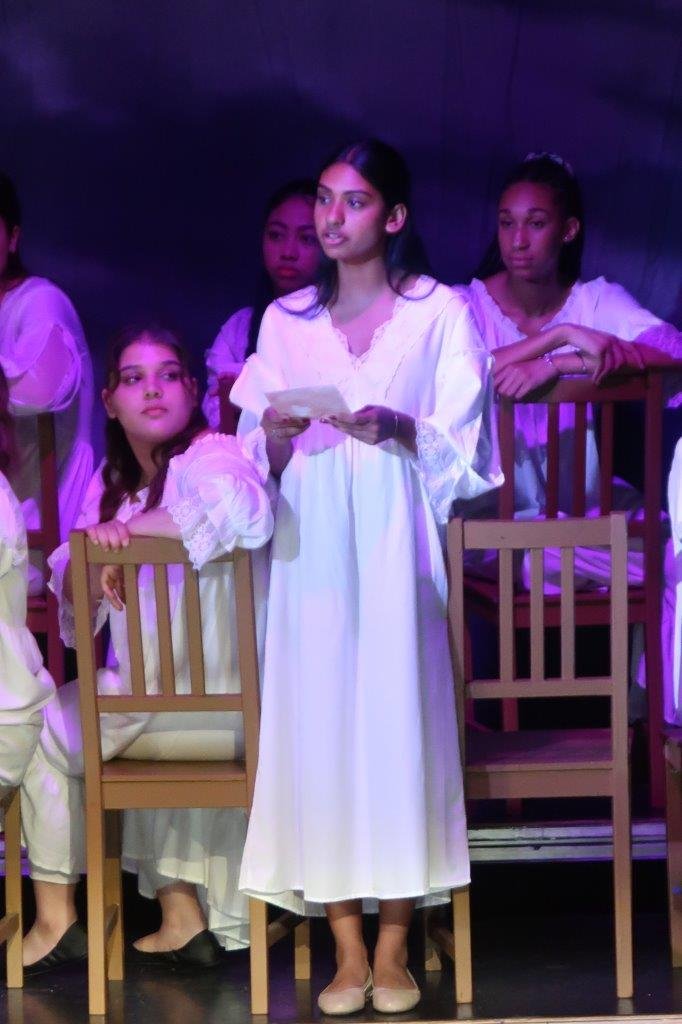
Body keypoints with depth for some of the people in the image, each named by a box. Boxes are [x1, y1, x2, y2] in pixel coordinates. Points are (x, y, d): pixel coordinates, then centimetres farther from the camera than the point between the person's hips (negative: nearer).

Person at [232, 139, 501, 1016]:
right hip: (311, 548, 2)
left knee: (397, 717, -9)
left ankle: (393, 950, -1)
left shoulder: (440, 312, 5)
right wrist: (276, 439, -9)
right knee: (317, 722, -5)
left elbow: (464, 447, 1)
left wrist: (400, 431, -17)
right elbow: (260, 461, 13)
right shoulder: (286, 320, 14)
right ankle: (346, 951, 1)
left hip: (396, 545, -2)